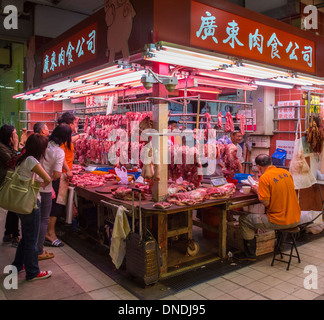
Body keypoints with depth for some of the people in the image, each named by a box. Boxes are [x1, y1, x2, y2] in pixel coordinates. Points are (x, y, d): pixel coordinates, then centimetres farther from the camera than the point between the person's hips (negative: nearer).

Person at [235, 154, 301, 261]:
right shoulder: (286, 172, 6)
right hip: (295, 220, 8)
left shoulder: (264, 178, -15)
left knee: (244, 219, 5)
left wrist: (258, 191, 1)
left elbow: (266, 202, -16)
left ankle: (250, 254, 13)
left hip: (280, 221, -7)